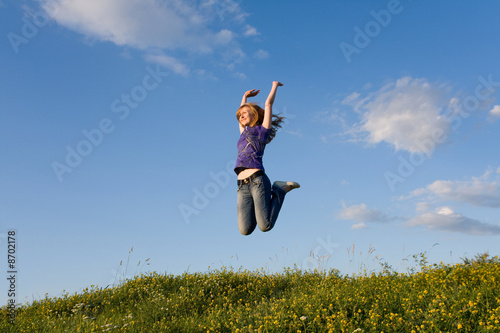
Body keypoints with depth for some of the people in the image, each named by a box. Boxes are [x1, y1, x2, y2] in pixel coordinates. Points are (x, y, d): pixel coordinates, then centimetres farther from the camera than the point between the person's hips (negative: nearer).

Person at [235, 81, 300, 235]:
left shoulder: (262, 129, 11)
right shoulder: (244, 133, 26)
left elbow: (268, 103, 14)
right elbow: (240, 113, 42)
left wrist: (275, 85, 28)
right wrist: (245, 96, 54)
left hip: (257, 180, -5)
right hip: (242, 186, 6)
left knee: (265, 226, -12)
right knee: (245, 230, -8)